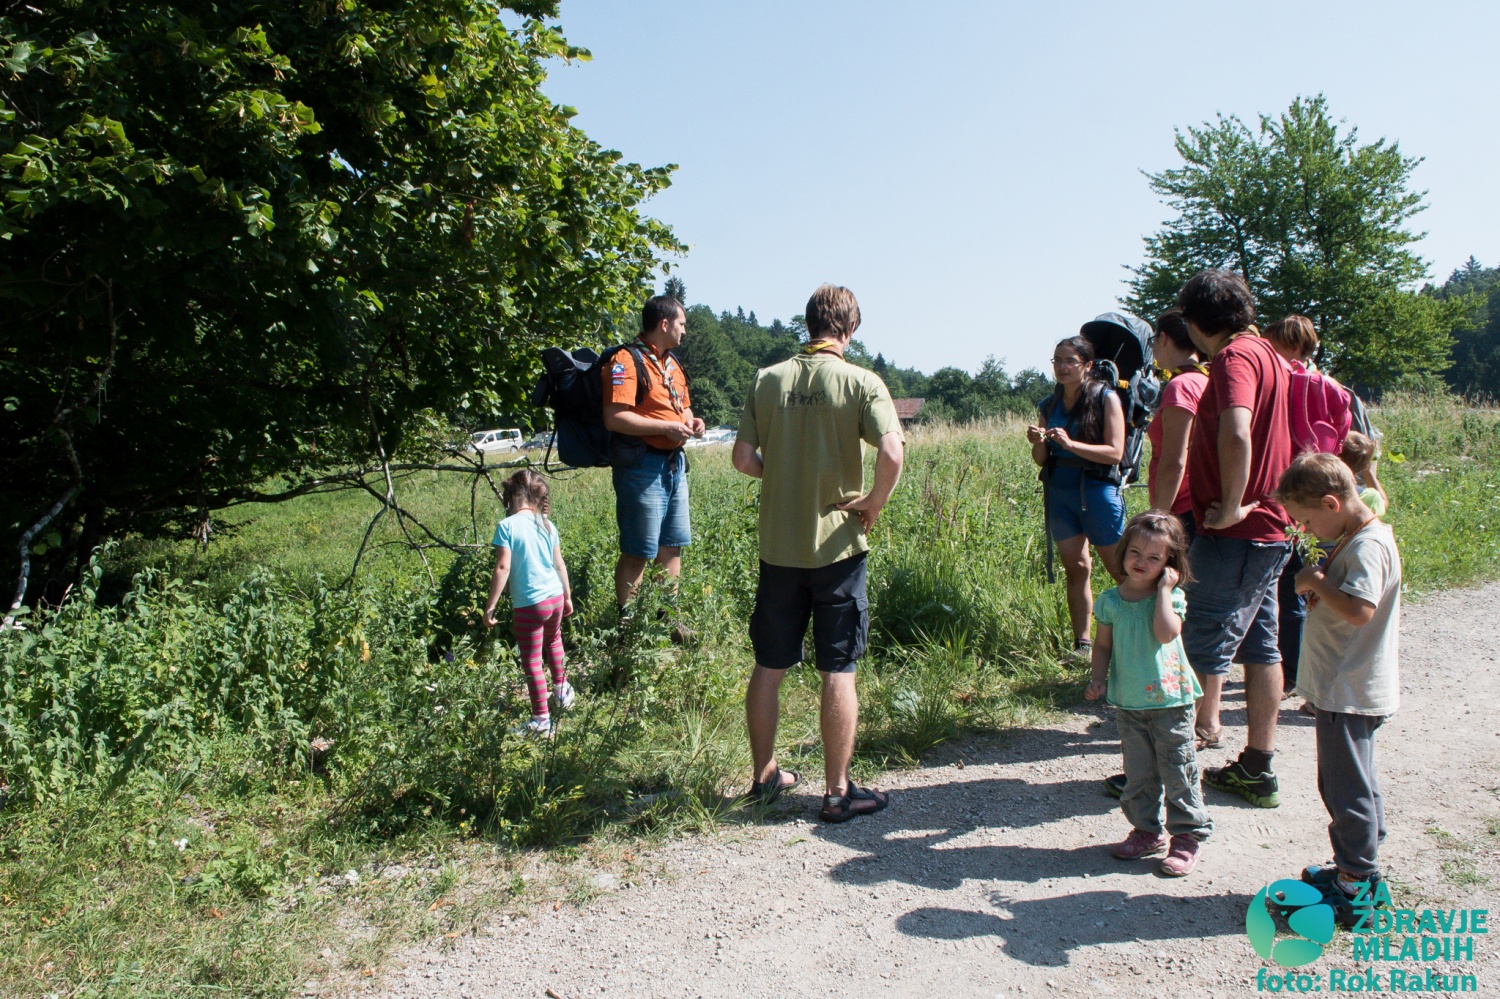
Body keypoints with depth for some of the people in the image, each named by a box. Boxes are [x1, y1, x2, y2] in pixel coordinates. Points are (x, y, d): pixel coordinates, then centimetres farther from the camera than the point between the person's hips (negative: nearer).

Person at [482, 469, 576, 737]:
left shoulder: (507, 526, -13)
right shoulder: (547, 525, 3)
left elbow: (502, 568, -17)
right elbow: (559, 564, 9)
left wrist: (490, 607, -11)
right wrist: (567, 596, 22)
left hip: (529, 604, -6)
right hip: (555, 597, 6)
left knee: (532, 661, 4)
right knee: (553, 642, 31)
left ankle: (541, 720, 9)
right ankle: (562, 691, 46)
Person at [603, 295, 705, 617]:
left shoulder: (672, 363, 18)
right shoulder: (627, 361, -12)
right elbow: (614, 418, -21)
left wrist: (690, 421, 7)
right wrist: (666, 427, -19)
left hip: (674, 464, 9)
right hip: (642, 466, -9)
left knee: (672, 547, 14)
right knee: (637, 552, -3)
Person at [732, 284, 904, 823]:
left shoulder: (767, 380, 1)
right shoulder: (862, 382, -8)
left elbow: (743, 458, -1)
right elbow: (892, 454, -22)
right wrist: (874, 502, -6)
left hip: (778, 545, 3)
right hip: (837, 545, -3)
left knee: (769, 667, 14)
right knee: (838, 671, 6)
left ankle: (764, 775, 28)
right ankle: (838, 792, 15)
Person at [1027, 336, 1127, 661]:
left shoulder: (1106, 398, -6)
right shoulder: (1050, 405, 9)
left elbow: (1115, 452, -14)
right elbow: (1042, 460, 12)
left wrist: (1070, 444, -23)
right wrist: (1038, 443, -10)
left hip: (1097, 490, -5)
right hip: (1059, 492, 5)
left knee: (1120, 569, 2)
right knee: (1075, 568, 6)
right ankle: (1081, 645, 11)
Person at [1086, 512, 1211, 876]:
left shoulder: (1172, 597, -8)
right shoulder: (1110, 600, 1)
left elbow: (1166, 633, -28)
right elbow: (1103, 644, 10)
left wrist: (1163, 590, -21)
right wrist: (1098, 680, -3)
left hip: (1170, 699, -4)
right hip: (1128, 702, 4)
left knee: (1178, 771, 6)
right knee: (1138, 773, 15)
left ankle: (1188, 835, 20)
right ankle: (1146, 831, 30)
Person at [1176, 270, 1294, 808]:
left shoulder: (1235, 356, -16)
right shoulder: (1265, 352, 16)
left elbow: (1236, 431, -35)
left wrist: (1232, 506, -24)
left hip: (1234, 534, -10)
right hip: (1267, 528, 10)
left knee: (1202, 649, -3)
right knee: (1259, 646, 13)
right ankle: (1257, 769, 23)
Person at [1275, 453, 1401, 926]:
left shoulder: (1368, 547, -21)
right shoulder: (1355, 539, 11)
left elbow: (1359, 610, -34)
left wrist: (1317, 581, -20)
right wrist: (1318, 587, -1)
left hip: (1349, 694, -11)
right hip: (1345, 689, 11)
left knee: (1346, 788, -1)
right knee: (1356, 784, 20)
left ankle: (1356, 888, 10)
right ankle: (1359, 868, 34)